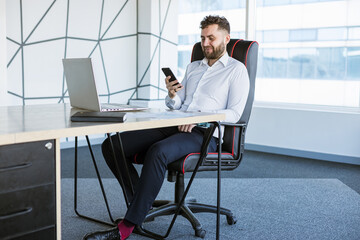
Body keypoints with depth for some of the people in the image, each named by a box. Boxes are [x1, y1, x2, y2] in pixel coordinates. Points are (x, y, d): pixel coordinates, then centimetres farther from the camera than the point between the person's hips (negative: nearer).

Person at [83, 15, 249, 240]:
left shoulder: (236, 69, 7)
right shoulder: (193, 67, 26)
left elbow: (233, 113, -5)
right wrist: (172, 94, -1)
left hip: (204, 133, -7)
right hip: (174, 126, 7)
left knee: (158, 152, -39)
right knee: (112, 145, -11)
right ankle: (142, 203, -3)